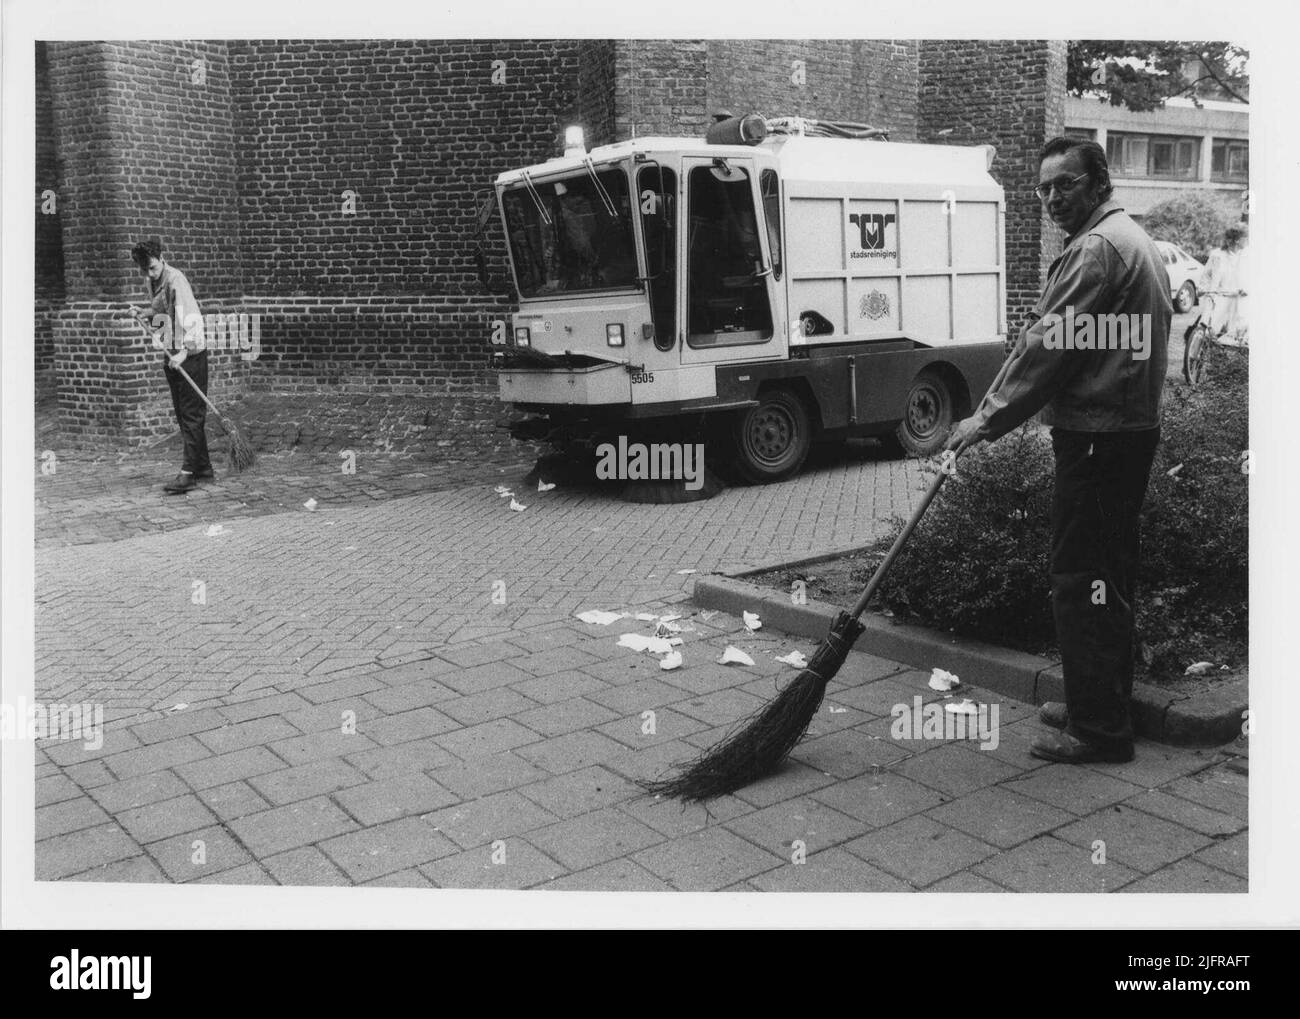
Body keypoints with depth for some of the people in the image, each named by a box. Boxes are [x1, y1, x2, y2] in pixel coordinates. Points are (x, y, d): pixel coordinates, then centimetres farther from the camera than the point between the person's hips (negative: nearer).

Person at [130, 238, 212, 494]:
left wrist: (184, 351, -34)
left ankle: (188, 473, -8)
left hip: (190, 356, -9)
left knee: (191, 415, -7)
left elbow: (193, 318, -26)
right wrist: (148, 315, 5)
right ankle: (203, 468, 19)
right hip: (171, 356, 9)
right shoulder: (153, 282, 10)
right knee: (182, 415, 11)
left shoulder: (176, 280, -17)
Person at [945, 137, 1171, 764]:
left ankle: (1099, 728, 1)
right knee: (1108, 579, 16)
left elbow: (1047, 348, -18)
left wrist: (988, 418, -11)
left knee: (1083, 579, -6)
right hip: (1129, 429, 11)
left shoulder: (1095, 250, -15)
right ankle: (1102, 706, 27)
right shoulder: (1133, 241, 20)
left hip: (1096, 440, -11)